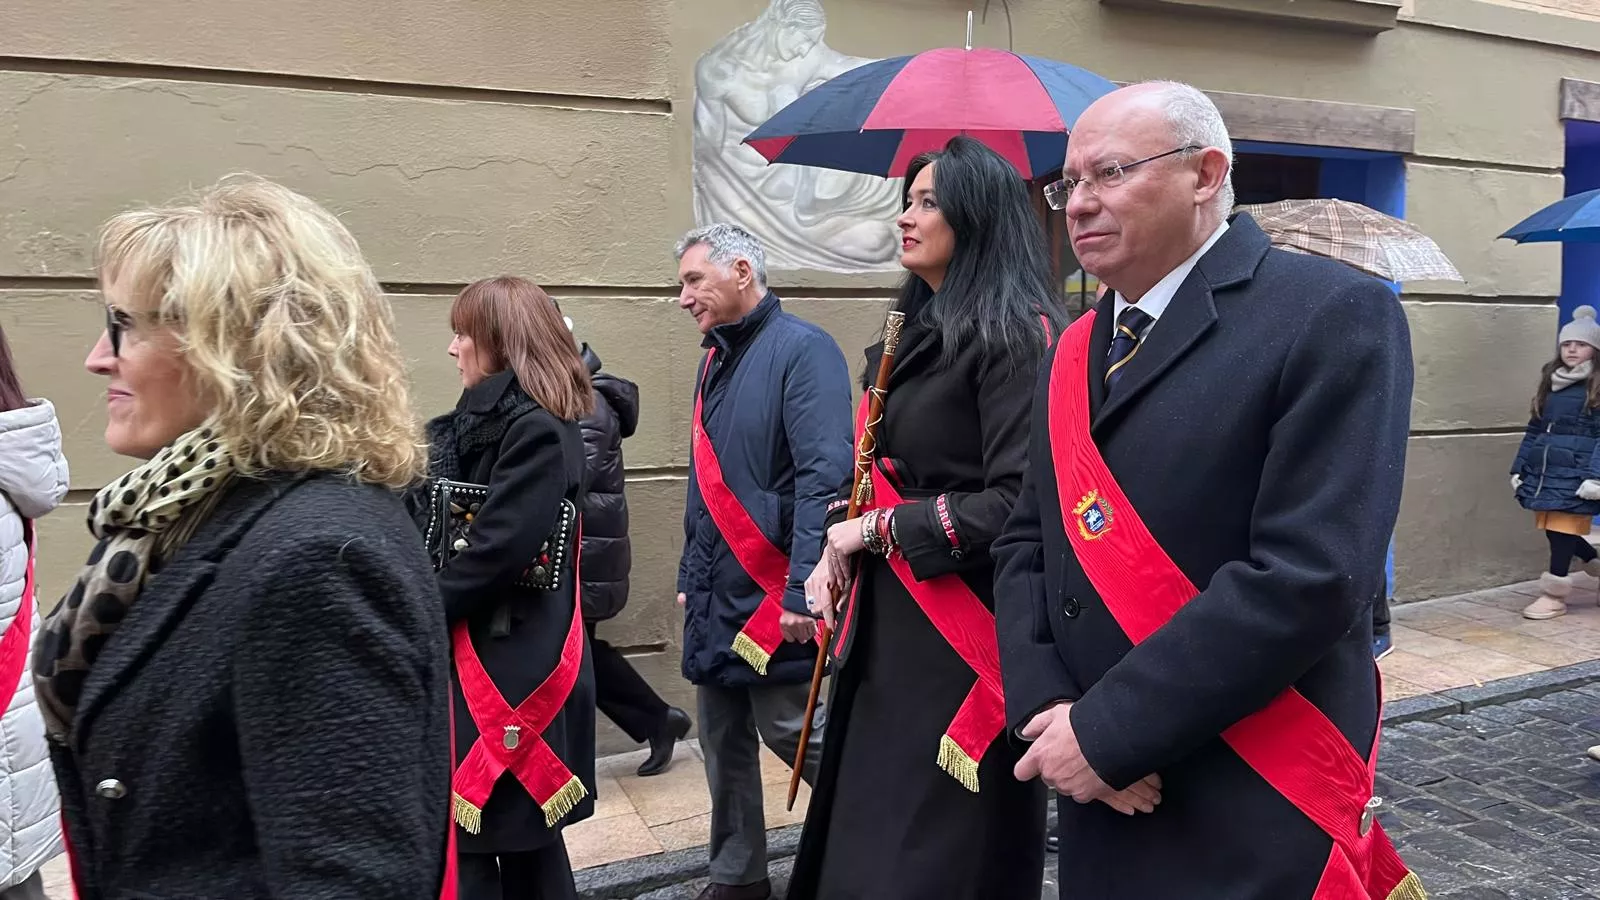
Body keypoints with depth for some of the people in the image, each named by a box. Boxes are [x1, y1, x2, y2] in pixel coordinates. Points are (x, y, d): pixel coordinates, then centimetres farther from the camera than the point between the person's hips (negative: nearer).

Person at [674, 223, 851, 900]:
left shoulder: (802, 349, -13)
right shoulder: (715, 361, 13)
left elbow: (824, 475, -22)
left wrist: (803, 591, -27)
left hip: (770, 595, -8)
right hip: (716, 592, 8)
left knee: (792, 730, 0)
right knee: (723, 740, 14)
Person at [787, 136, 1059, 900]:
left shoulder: (1015, 332, -12)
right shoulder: (915, 331, 14)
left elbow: (1017, 502, -21)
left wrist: (879, 529, -13)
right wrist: (836, 549, 2)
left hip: (962, 638, -8)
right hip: (889, 624, 8)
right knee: (865, 834, 16)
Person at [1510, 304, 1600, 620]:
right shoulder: (1550, 382, 17)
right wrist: (1519, 467, 16)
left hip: (1574, 472, -7)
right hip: (1543, 469, 7)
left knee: (1562, 529, -5)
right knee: (1551, 528, 10)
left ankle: (1555, 596, 4)